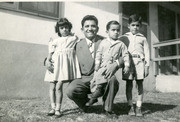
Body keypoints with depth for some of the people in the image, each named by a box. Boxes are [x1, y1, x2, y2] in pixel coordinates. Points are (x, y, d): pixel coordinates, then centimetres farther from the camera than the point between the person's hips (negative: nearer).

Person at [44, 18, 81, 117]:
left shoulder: (74, 38, 14)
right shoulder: (55, 41, 15)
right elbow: (51, 53, 7)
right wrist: (48, 61, -7)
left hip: (65, 63, -2)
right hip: (55, 64, 3)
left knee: (59, 87, -11)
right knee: (52, 87, -1)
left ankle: (58, 109, -3)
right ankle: (53, 108, 6)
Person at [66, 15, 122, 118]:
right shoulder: (79, 45, 3)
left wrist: (115, 64, -29)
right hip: (84, 79, 1)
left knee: (113, 80, -32)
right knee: (70, 91, -26)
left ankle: (108, 109, -5)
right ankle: (85, 103, 10)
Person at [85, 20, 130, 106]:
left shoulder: (121, 44, 4)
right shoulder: (103, 42, 7)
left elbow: (125, 55, 5)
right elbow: (98, 53, 6)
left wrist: (126, 66, -2)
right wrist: (97, 63, -2)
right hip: (102, 65, 3)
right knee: (95, 78, 0)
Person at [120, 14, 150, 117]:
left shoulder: (142, 38, 14)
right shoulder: (124, 38, 12)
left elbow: (147, 53, 11)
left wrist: (147, 66, 3)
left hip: (139, 62, 1)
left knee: (140, 84, 1)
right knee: (129, 84, -1)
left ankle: (139, 108, 8)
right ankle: (131, 107, 6)